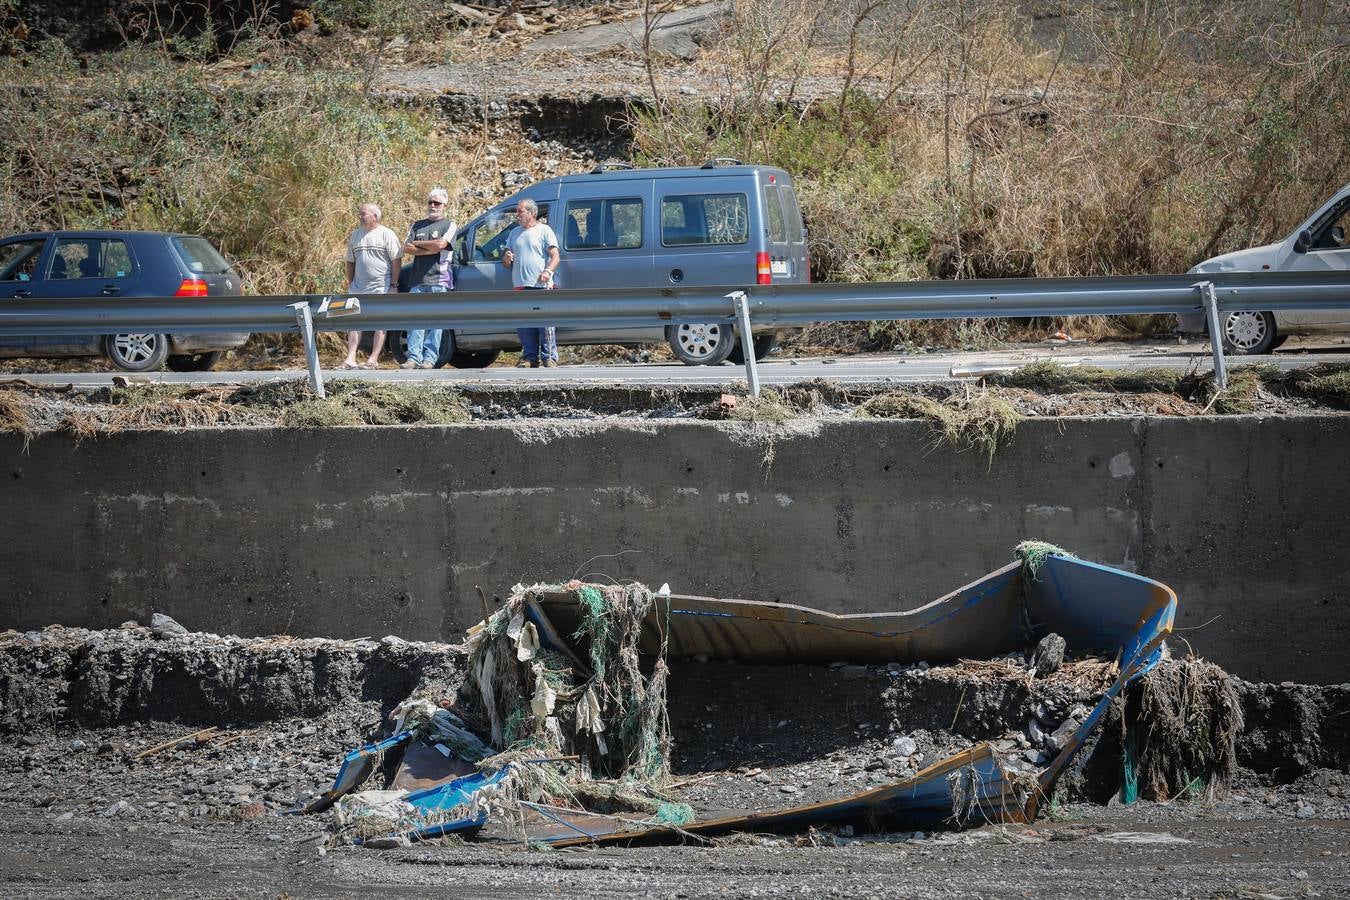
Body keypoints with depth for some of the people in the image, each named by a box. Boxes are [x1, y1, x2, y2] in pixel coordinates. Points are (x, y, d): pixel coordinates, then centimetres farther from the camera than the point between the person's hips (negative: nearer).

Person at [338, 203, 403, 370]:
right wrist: (350, 283, 14)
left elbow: (396, 260, -6)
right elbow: (350, 261, 21)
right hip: (359, 286, 5)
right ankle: (350, 359, -1)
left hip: (381, 287, -5)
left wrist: (393, 285, -10)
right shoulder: (355, 235, 13)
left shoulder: (386, 235, -4)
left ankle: (373, 360, 0)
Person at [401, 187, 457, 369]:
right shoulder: (417, 226, 19)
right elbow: (406, 248, 7)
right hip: (417, 280, 4)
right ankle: (414, 357, -6)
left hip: (438, 280, -3)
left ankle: (430, 358, -3)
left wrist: (417, 244, 1)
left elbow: (440, 244, -11)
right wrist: (429, 250, -6)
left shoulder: (449, 226, 6)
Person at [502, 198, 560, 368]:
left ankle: (549, 358, -9)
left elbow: (555, 257, -4)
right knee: (523, 325, 2)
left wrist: (548, 271, -23)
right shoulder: (514, 233, 22)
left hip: (541, 286, -6)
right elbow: (506, 262, 26)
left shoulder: (544, 231, 5)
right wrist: (506, 260, 0)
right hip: (520, 286, 6)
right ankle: (530, 357, 9)